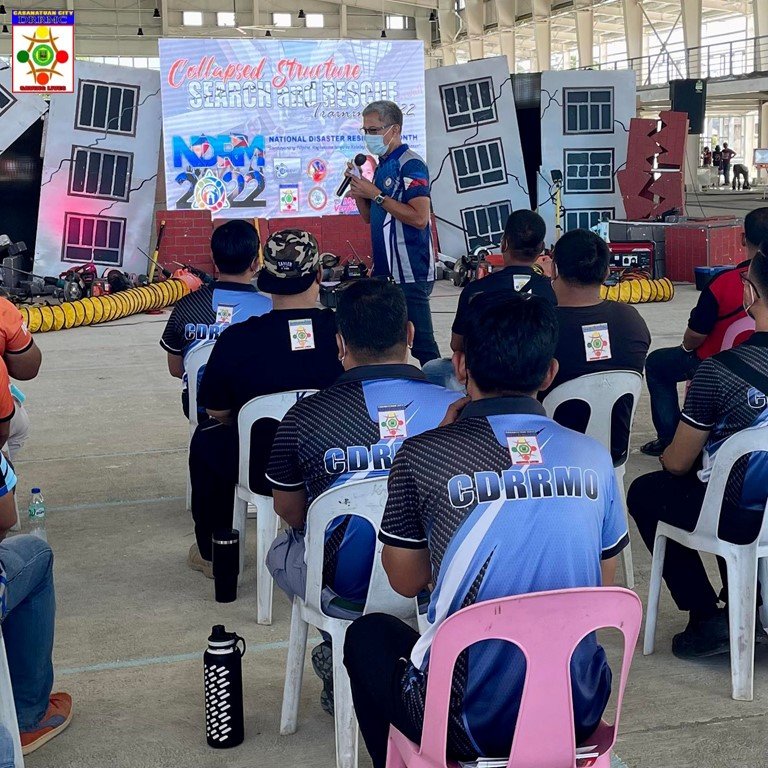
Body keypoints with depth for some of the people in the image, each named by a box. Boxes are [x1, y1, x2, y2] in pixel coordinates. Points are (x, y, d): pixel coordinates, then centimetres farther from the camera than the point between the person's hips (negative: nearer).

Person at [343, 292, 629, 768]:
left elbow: (406, 582, 2)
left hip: (469, 723, -3)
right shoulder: (594, 458, -3)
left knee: (367, 634, 27)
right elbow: (603, 585, 9)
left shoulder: (422, 455, -12)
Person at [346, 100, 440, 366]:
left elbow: (419, 217, -22)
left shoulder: (411, 165, -12)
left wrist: (376, 195, -17)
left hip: (410, 274, -9)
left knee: (421, 343, -7)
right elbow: (369, 217, 22)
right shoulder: (382, 165, 16)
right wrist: (358, 190, 3)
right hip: (387, 271, 9)